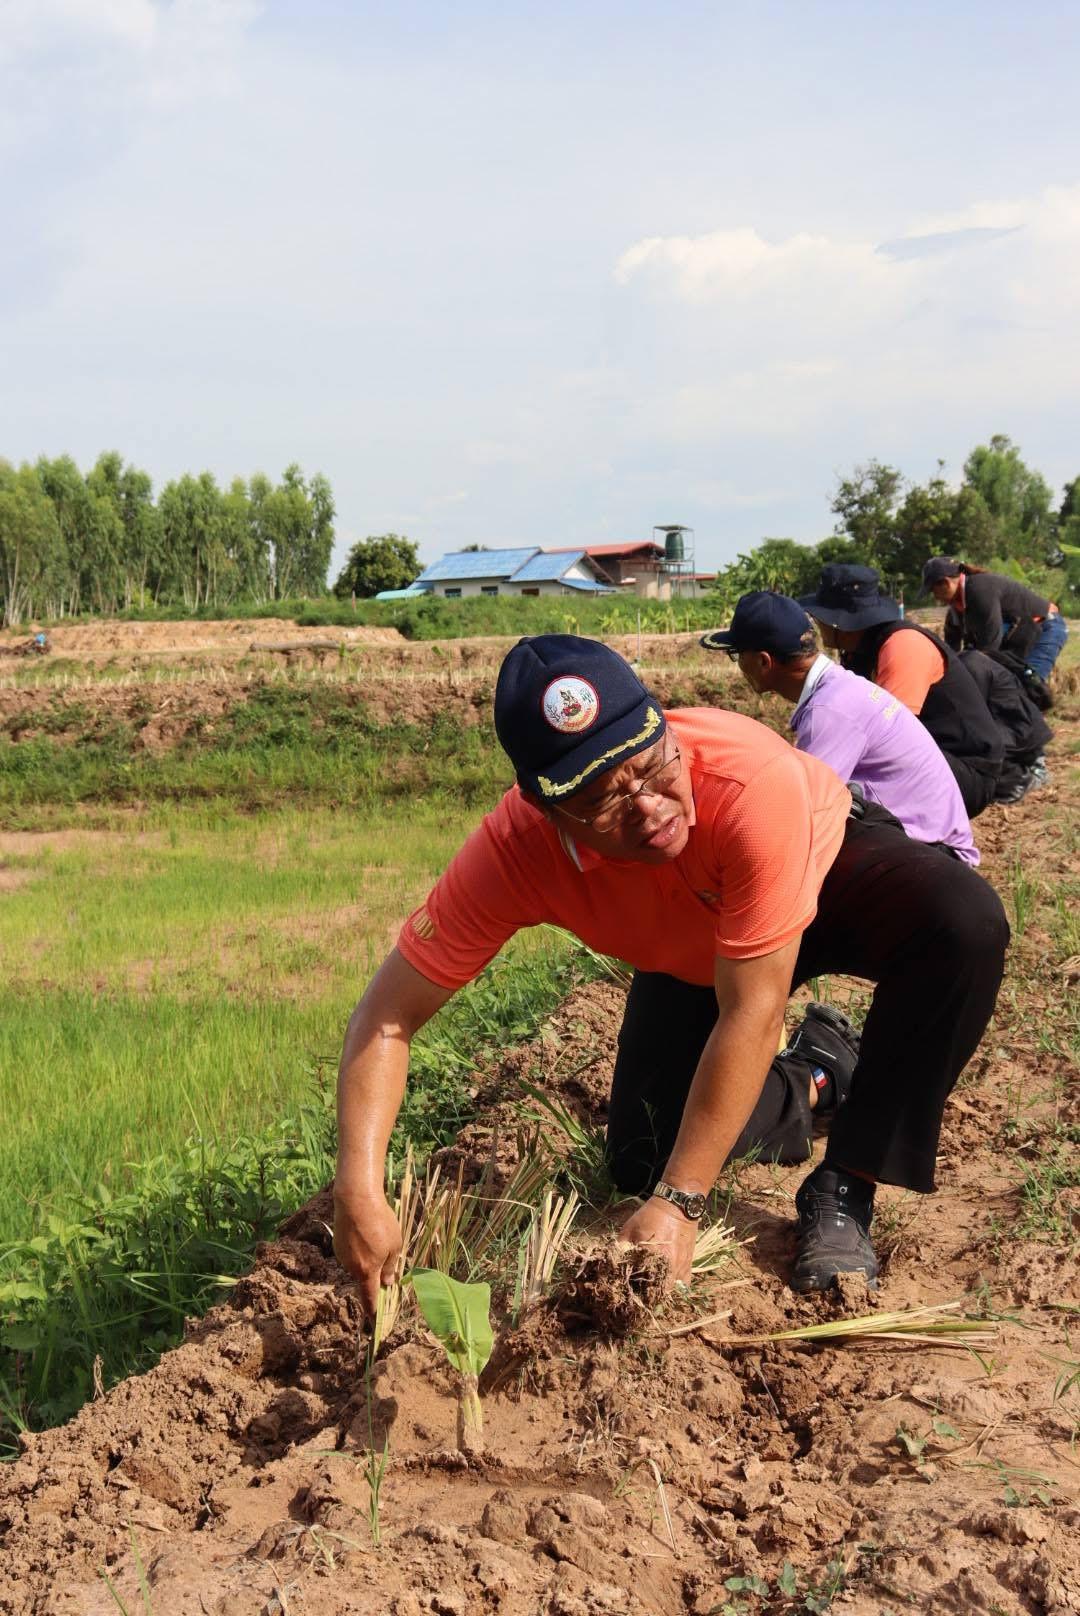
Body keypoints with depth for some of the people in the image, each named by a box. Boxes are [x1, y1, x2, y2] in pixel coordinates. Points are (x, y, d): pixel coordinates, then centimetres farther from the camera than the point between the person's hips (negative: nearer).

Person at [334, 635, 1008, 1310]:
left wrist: (680, 1203, -37)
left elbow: (751, 1013, -38)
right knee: (642, 1163, -4)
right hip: (694, 954, 3)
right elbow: (387, 1016, -28)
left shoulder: (754, 781, -44)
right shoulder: (511, 851, -35)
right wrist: (360, 1191, -41)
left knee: (965, 921, -34)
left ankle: (841, 1192, -17)